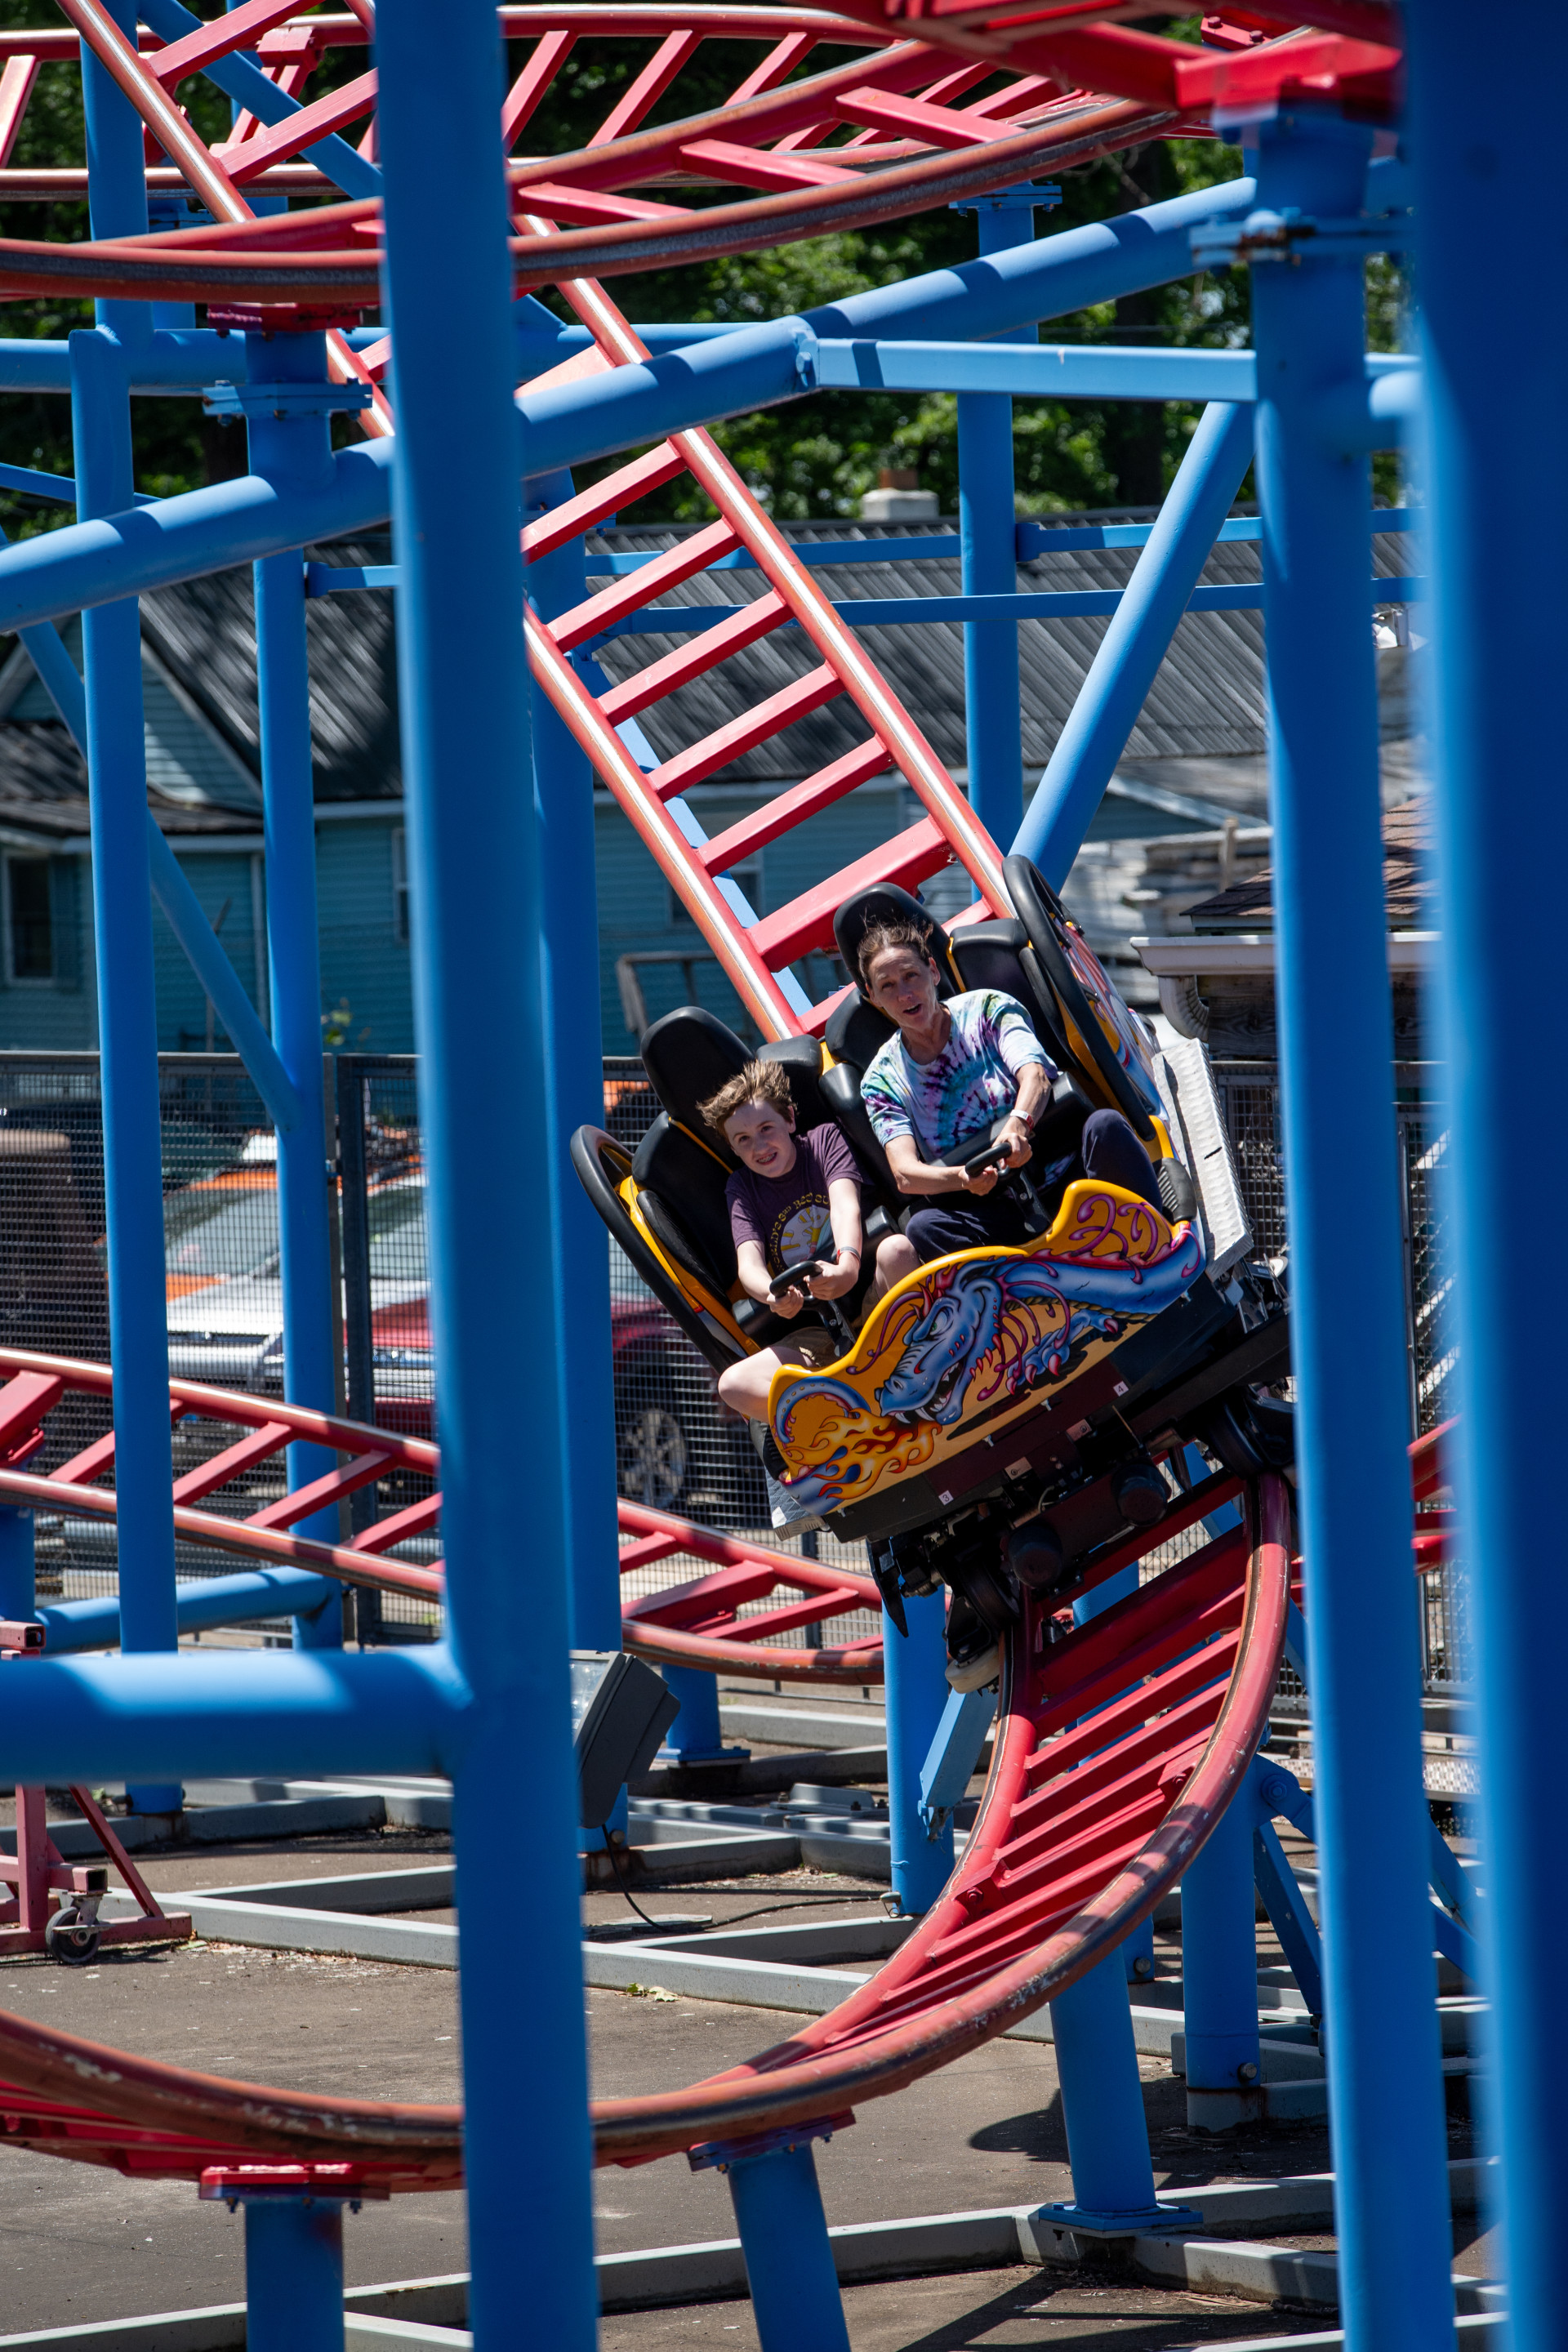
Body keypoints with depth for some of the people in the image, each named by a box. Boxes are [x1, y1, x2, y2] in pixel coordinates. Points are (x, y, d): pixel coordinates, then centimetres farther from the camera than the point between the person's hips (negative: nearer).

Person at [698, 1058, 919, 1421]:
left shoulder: (824, 1140, 5)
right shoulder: (741, 1189, 11)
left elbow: (846, 1205, -14)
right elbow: (749, 1263, -5)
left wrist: (849, 1265, -37)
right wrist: (774, 1295, -32)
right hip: (820, 1334, 2)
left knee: (896, 1247, -35)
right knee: (733, 1385, -26)